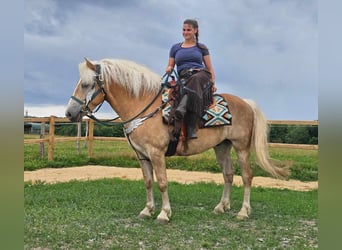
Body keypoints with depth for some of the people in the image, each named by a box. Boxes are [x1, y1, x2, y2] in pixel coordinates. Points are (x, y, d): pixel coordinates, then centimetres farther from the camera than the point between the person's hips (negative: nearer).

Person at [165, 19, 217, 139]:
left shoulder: (201, 48, 19)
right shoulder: (175, 48, 22)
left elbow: (210, 68, 16)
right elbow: (170, 66, 23)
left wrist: (213, 83, 1)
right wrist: (169, 68, -3)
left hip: (202, 76, 0)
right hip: (184, 79, 0)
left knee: (195, 80, -40)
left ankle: (182, 107, -62)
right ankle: (191, 129, -49)